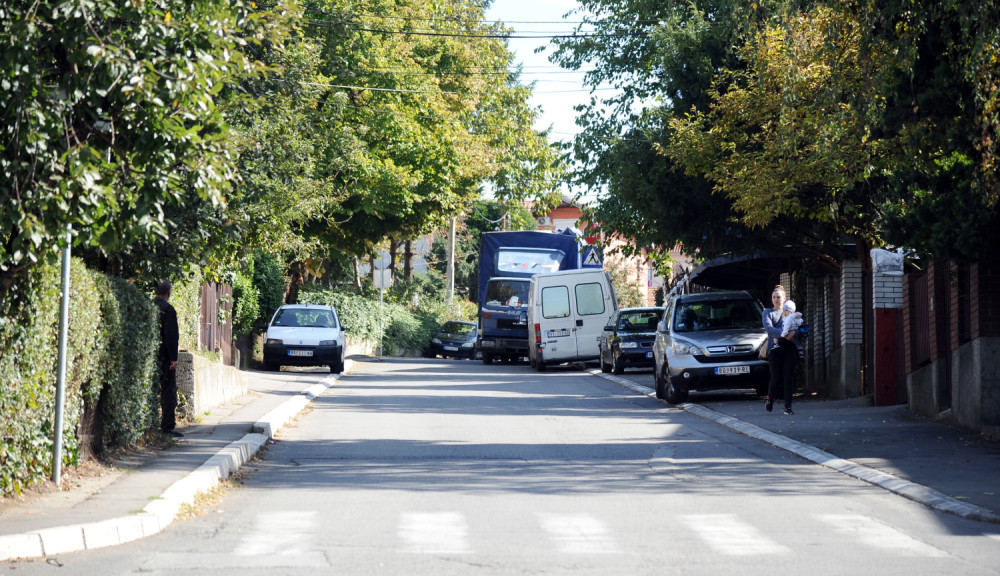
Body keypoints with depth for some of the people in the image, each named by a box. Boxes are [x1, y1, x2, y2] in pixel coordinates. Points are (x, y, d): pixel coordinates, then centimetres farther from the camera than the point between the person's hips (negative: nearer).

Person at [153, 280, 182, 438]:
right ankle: (168, 427, -4)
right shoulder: (168, 309, -12)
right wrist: (173, 358, -14)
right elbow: (171, 335, -16)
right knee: (168, 392, -2)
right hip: (164, 358, -6)